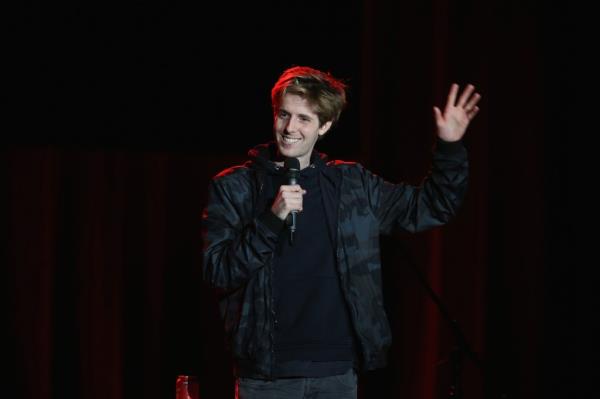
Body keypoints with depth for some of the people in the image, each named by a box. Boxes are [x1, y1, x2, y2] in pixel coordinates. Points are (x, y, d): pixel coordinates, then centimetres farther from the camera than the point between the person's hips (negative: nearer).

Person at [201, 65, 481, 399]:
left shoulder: (352, 185, 8)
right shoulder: (233, 187, -1)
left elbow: (428, 208, 16)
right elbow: (216, 272, -9)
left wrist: (450, 148, 3)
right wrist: (272, 220, -20)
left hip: (339, 371, 3)